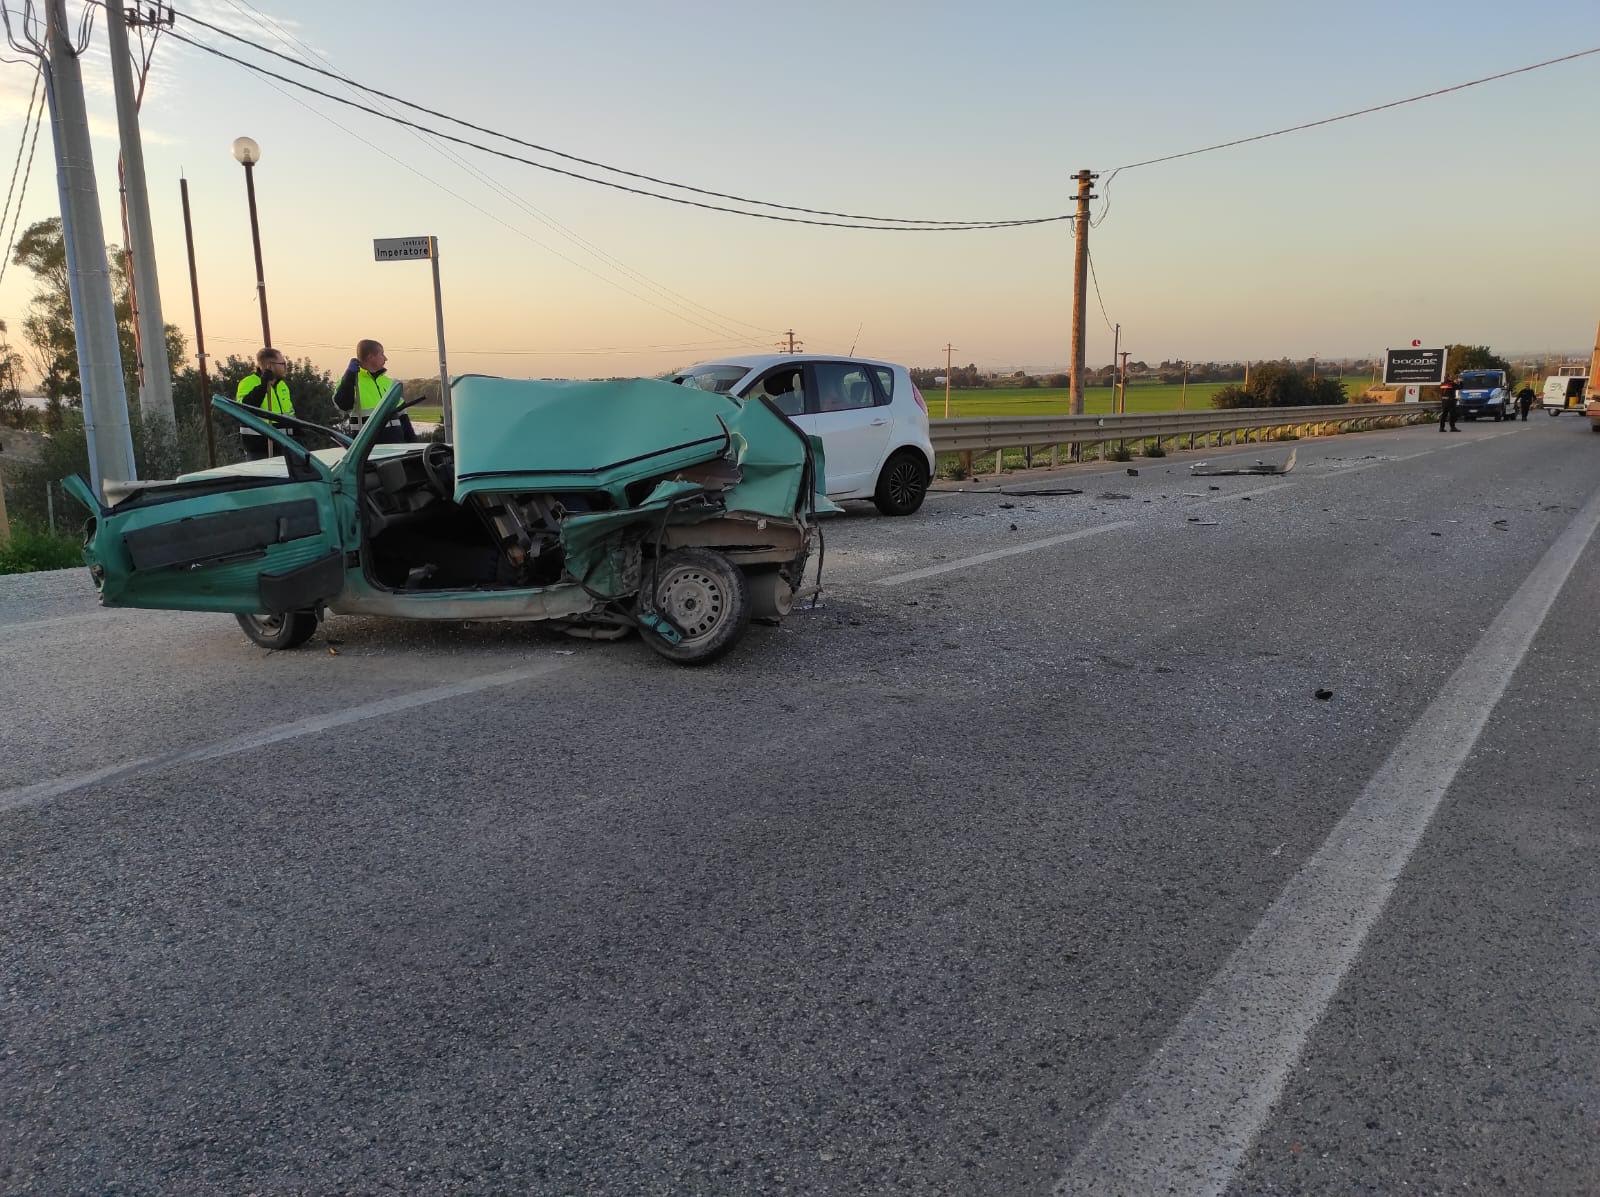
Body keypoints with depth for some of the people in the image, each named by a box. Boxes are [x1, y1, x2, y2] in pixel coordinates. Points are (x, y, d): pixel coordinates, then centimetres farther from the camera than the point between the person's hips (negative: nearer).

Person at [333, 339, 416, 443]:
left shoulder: (389, 383, 16)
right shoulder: (353, 380, -1)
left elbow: (402, 414, 17)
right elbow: (342, 405, -18)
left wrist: (412, 441, 12)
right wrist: (350, 375, -21)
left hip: (396, 440, 5)